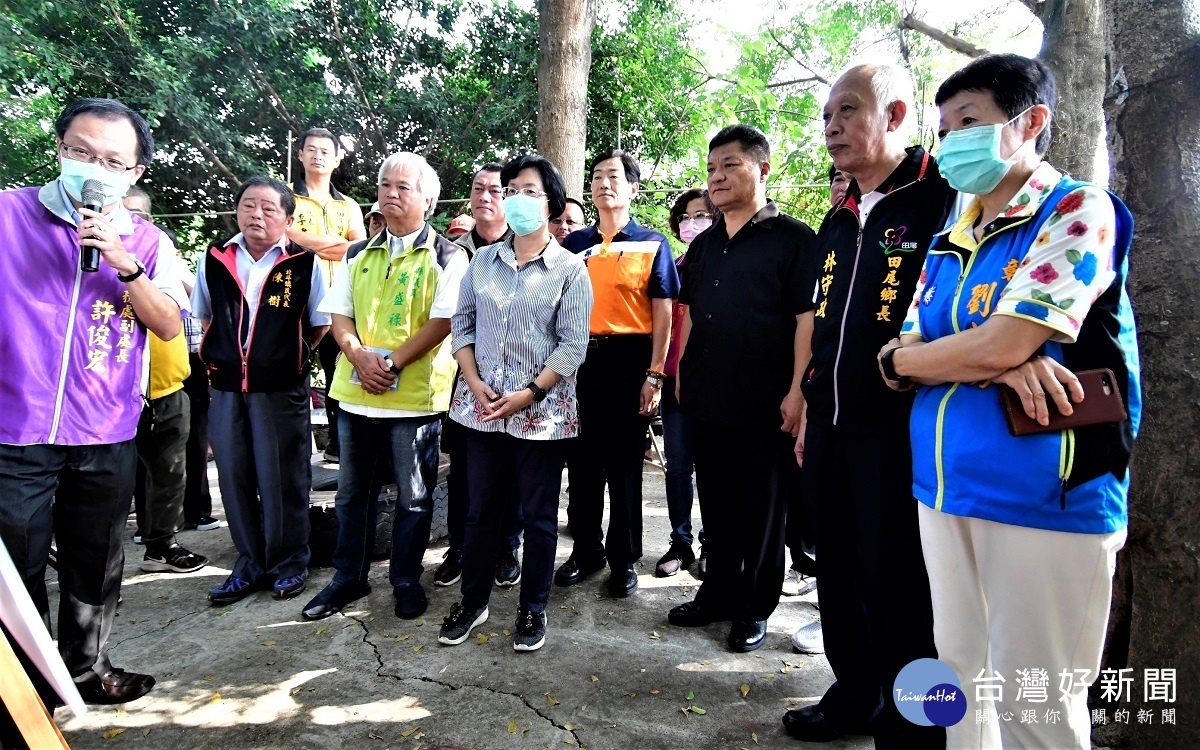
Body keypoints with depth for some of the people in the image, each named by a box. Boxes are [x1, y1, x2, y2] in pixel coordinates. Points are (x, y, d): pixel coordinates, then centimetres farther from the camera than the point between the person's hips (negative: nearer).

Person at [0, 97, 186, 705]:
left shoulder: (146, 242, 4)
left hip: (107, 438, 2)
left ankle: (86, 666, 35)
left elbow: (170, 326, -5)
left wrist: (123, 263, -15)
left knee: (96, 565, 15)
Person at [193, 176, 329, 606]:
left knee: (283, 478, 5)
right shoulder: (215, 259, 5)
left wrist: (289, 356, 3)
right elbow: (205, 316, 19)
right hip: (226, 385, 4)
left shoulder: (304, 263, -6)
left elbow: (319, 324, 4)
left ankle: (290, 563, 22)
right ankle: (250, 564, 25)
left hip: (282, 388, -4)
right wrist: (219, 355, 11)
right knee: (234, 477, 10)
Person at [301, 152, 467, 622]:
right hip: (356, 391, 5)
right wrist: (360, 356, -11)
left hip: (415, 394, -4)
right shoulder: (359, 255, 13)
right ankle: (348, 577, 31)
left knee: (414, 496, 7)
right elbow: (339, 316, 9)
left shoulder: (446, 257, -2)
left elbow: (442, 321, -12)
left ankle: (406, 580, 24)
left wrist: (392, 362, -18)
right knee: (352, 492, 15)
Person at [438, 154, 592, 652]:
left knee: (539, 516, 8)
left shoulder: (570, 268, -3)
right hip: (483, 408, 4)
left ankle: (533, 610, 24)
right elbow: (462, 324, 9)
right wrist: (474, 383, -5)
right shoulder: (483, 260, 10)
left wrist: (530, 394, -16)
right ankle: (472, 602, 30)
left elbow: (573, 345, -8)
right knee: (481, 511, 13)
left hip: (543, 411, -3)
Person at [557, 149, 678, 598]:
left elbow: (662, 314, -2)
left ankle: (624, 558, 19)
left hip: (629, 359, -3)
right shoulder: (574, 243, 12)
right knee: (582, 460, 10)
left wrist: (655, 375, -10)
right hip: (579, 358, 4)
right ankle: (585, 549, 25)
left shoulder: (652, 244, 2)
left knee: (624, 464, 4)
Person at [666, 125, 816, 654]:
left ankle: (755, 609, 22)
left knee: (762, 511, 7)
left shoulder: (791, 239, -5)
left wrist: (797, 390, -17)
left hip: (764, 406, -6)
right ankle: (718, 592, 31)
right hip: (706, 401, 6)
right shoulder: (703, 244, 15)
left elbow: (808, 317, -11)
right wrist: (682, 373, 15)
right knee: (716, 505, 16)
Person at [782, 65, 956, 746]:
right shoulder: (840, 221, 16)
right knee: (840, 576, 17)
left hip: (900, 434, -7)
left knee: (901, 590, 3)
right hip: (833, 432, 8)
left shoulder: (945, 199, -8)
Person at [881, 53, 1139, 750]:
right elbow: (901, 363, 5)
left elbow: (1005, 342, -20)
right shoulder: (949, 246, 13)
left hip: (1046, 498, -6)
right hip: (944, 490, 7)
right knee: (962, 672, 17)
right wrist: (999, 364, -14)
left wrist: (903, 357, -2)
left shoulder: (1079, 210, -7)